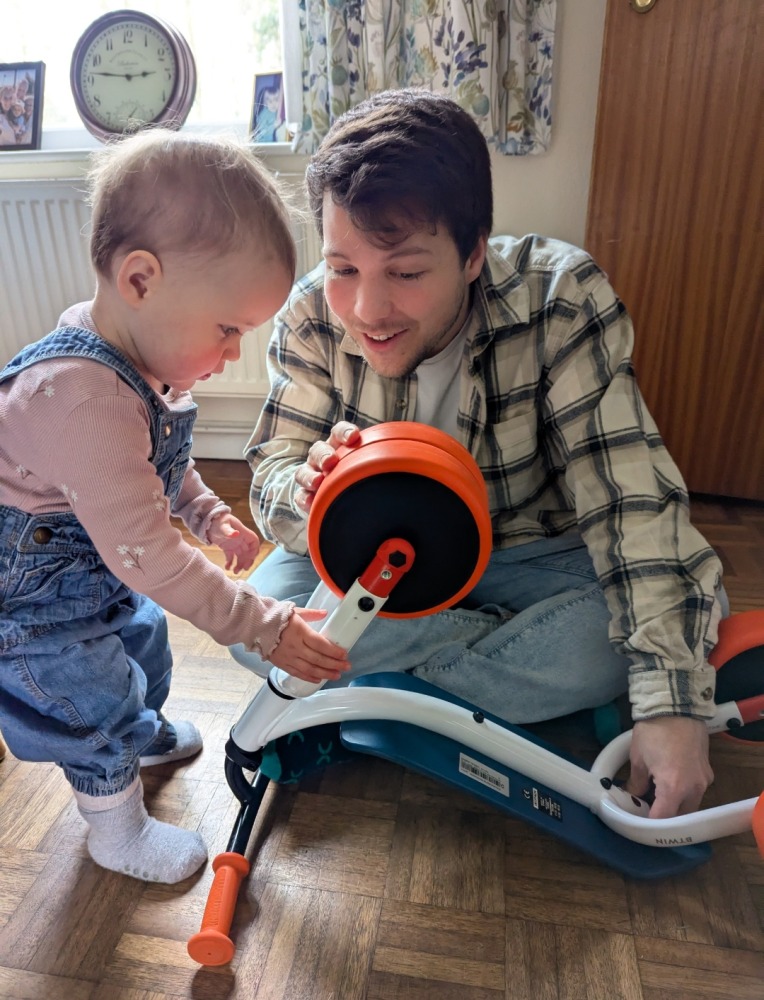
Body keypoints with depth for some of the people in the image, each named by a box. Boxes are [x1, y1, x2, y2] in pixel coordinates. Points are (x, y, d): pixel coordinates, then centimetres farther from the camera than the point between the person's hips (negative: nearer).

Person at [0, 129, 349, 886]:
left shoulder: (133, 355, -9)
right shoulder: (84, 402, -41)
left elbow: (156, 463, 9)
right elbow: (147, 556, -39)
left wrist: (207, 512, -5)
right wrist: (265, 627, -34)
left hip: (97, 567, 9)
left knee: (142, 639, 26)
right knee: (96, 697, 6)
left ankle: (145, 732, 58)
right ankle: (116, 828, 35)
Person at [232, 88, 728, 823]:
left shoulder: (560, 299, -23)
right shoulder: (312, 316, -16)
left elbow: (631, 499, -25)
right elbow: (271, 475, -13)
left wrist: (672, 703, -31)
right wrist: (306, 492, -40)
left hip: (532, 558, -1)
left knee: (612, 638, -30)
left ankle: (377, 681, -10)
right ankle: (528, 664, -13)